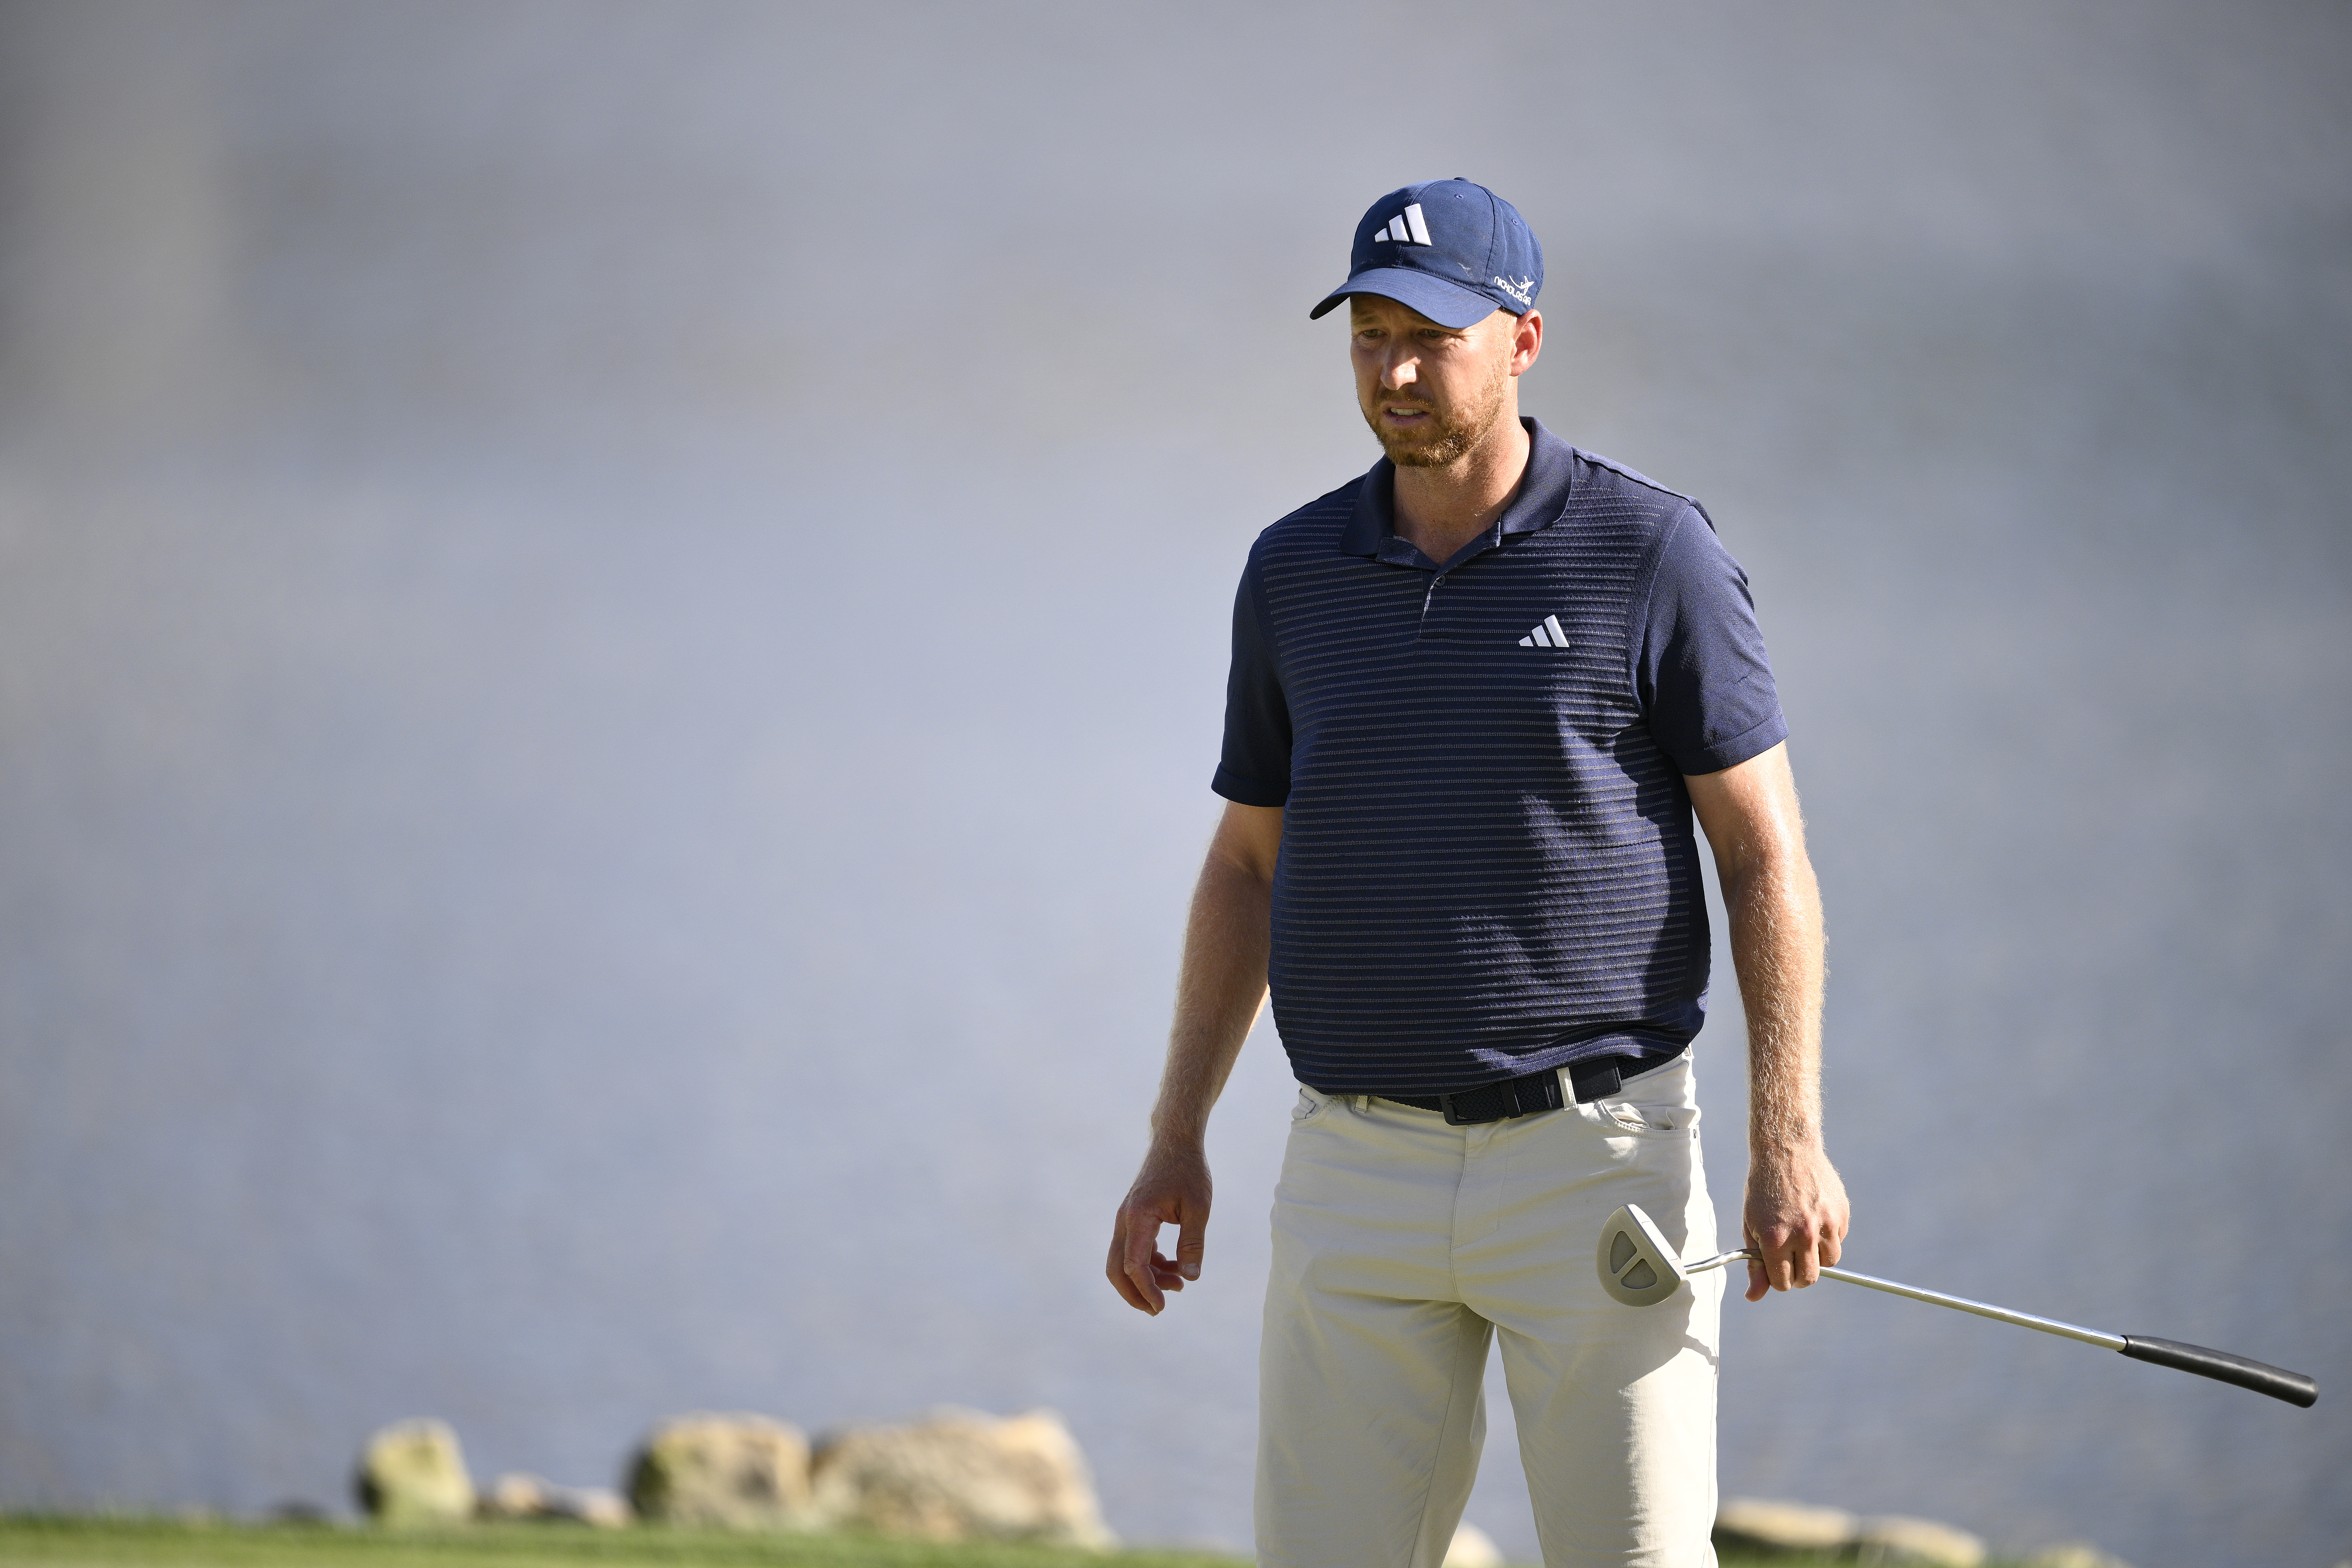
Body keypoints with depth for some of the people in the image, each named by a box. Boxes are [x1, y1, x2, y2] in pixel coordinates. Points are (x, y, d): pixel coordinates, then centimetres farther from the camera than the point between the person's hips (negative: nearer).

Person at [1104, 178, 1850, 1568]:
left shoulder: (1650, 554, -5)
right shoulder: (1298, 572, 8)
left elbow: (1767, 851, -4)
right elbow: (1249, 865, 17)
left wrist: (1790, 1138, -12)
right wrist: (1176, 1142, 11)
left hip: (1593, 1155, -4)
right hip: (1361, 1177, 4)